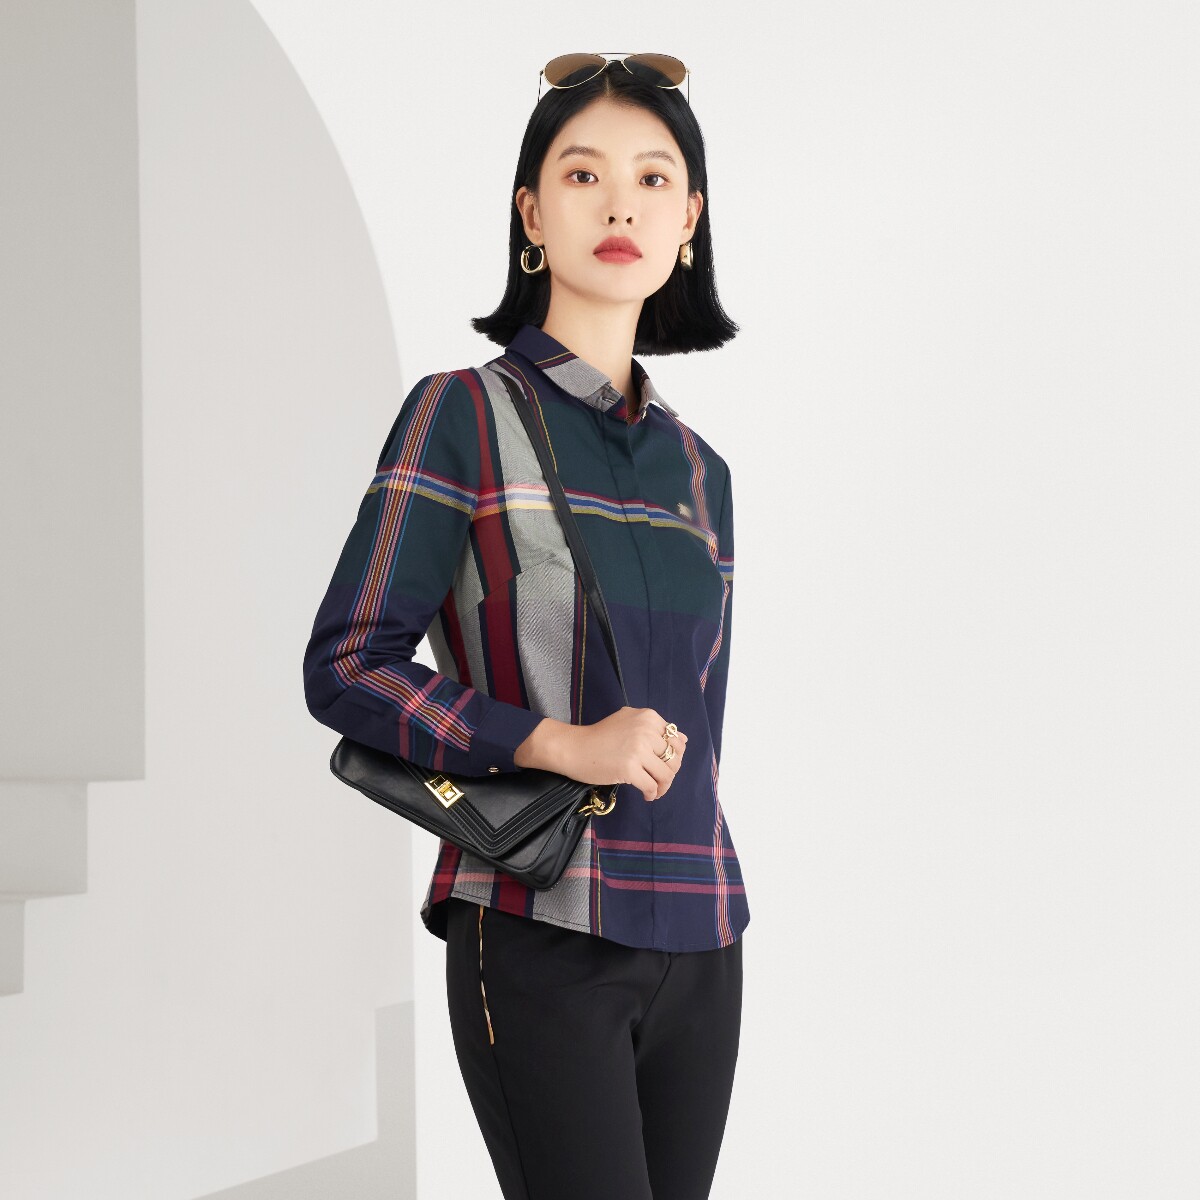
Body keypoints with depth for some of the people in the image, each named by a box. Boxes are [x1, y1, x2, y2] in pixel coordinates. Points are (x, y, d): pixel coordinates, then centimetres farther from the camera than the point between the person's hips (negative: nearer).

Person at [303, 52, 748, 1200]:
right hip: (540, 934, -5)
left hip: (694, 938, 5)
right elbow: (345, 667, -8)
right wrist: (559, 742, -16)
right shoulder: (463, 415, -2)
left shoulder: (698, 470, 14)